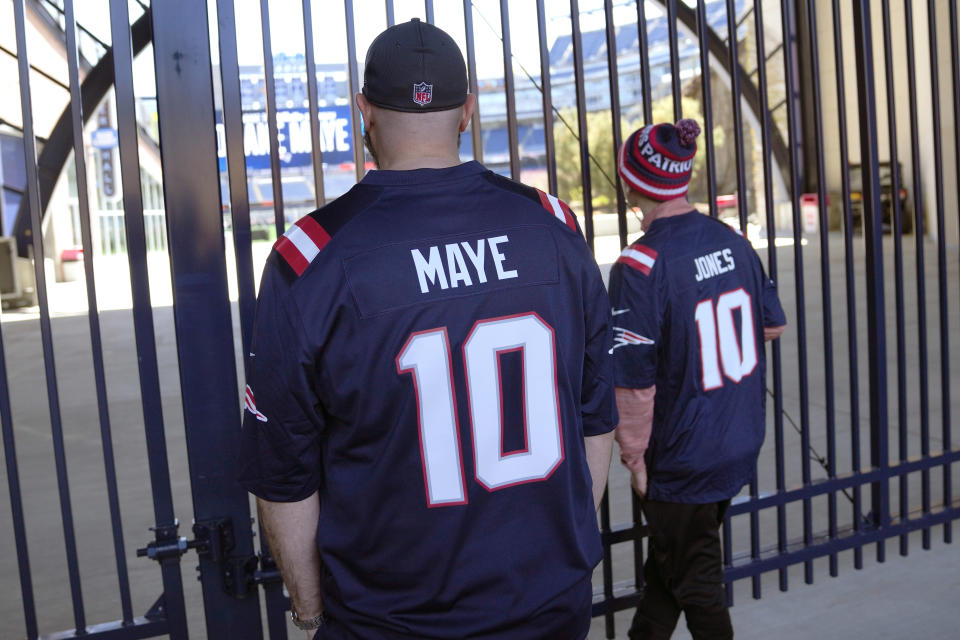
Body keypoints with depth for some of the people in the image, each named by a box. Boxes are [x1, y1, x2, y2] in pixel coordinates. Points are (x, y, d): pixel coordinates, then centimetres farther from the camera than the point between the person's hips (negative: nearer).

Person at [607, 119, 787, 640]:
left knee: (695, 581, 13)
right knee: (668, 552, 26)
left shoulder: (638, 266, -23)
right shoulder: (733, 241, -2)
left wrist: (634, 455, -11)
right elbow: (773, 326, 10)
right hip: (742, 442, 7)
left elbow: (636, 381, -23)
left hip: (684, 457, -7)